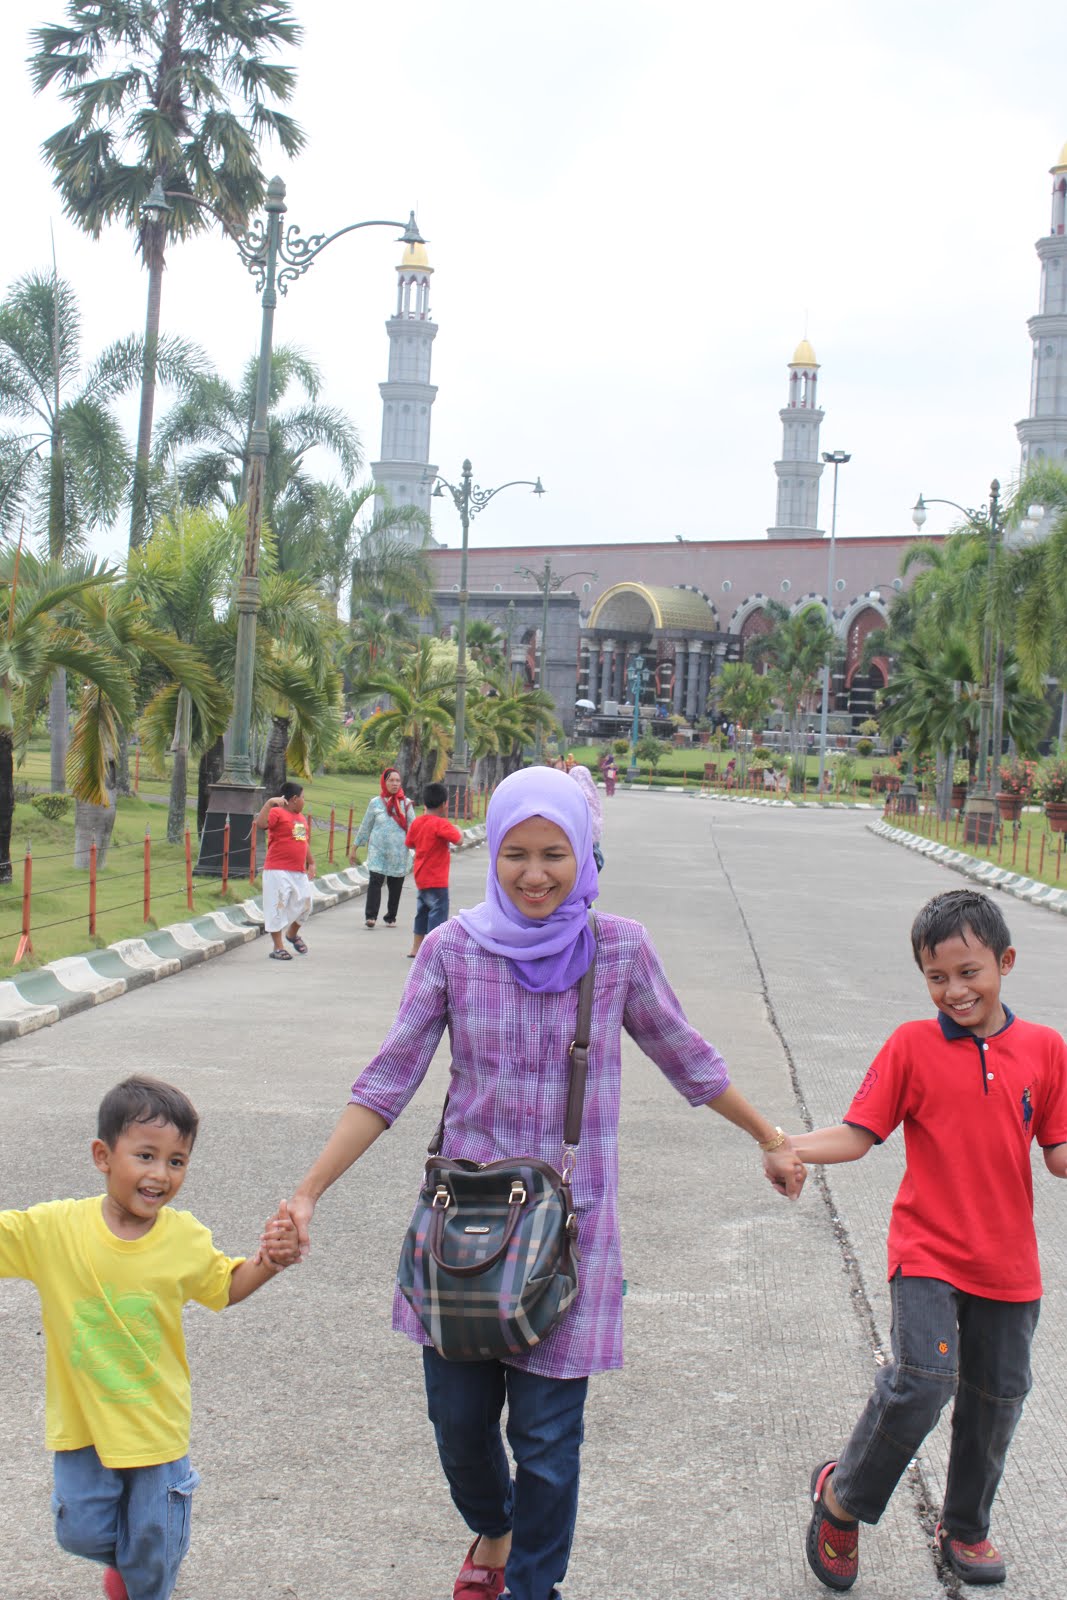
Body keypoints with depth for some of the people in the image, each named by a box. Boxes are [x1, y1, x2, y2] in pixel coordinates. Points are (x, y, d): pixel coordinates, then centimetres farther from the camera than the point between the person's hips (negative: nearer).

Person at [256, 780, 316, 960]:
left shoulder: (300, 817, 17)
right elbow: (260, 823, -28)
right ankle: (278, 948, 4)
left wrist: (311, 863, 21)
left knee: (304, 904, 14)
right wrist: (269, 803, -32)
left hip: (299, 871, 8)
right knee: (277, 907, -4)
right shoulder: (277, 813, -9)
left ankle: (292, 934, 40)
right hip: (278, 871, -8)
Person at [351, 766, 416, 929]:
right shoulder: (376, 803, 5)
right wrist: (354, 849, 13)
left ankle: (390, 917, 18)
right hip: (378, 850, -1)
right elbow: (365, 827, 11)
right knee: (375, 880, -16)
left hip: (399, 852, 1)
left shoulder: (406, 803, 5)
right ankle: (370, 916, -16)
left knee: (395, 885, 4)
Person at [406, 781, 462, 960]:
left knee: (423, 911, 21)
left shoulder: (417, 822, 4)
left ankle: (416, 948, 30)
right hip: (436, 880, -8)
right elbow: (458, 839, -26)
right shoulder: (441, 824, -19)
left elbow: (410, 844, 14)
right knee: (438, 912, -2)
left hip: (421, 877, 9)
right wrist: (449, 821, -10)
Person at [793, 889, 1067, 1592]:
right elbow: (858, 1134, -7)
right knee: (923, 1380, -19)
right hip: (929, 1251, -3)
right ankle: (843, 1494, 5)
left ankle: (966, 1528, 38)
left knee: (997, 1398, 14)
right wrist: (790, 1147, -23)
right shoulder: (912, 1046, -6)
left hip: (1008, 1261, 3)